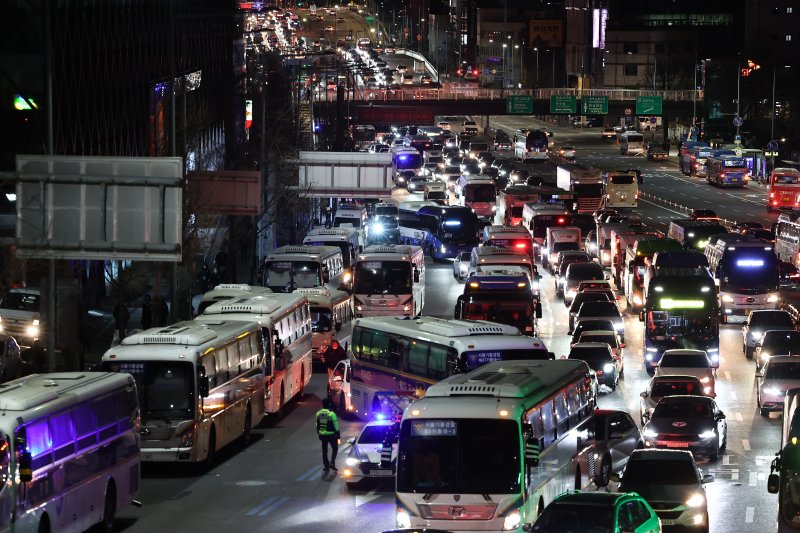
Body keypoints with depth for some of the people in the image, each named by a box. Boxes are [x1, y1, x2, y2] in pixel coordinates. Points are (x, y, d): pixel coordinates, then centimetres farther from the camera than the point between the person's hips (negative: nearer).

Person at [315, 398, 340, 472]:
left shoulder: (318, 414, 0)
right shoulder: (331, 414, -17)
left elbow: (317, 425, 9)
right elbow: (336, 425, -14)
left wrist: (319, 433, 20)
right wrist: (337, 433, -4)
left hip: (322, 435, 4)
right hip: (331, 435, -4)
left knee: (324, 451, 12)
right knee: (335, 448, 13)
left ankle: (326, 466, 15)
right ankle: (332, 463, -2)